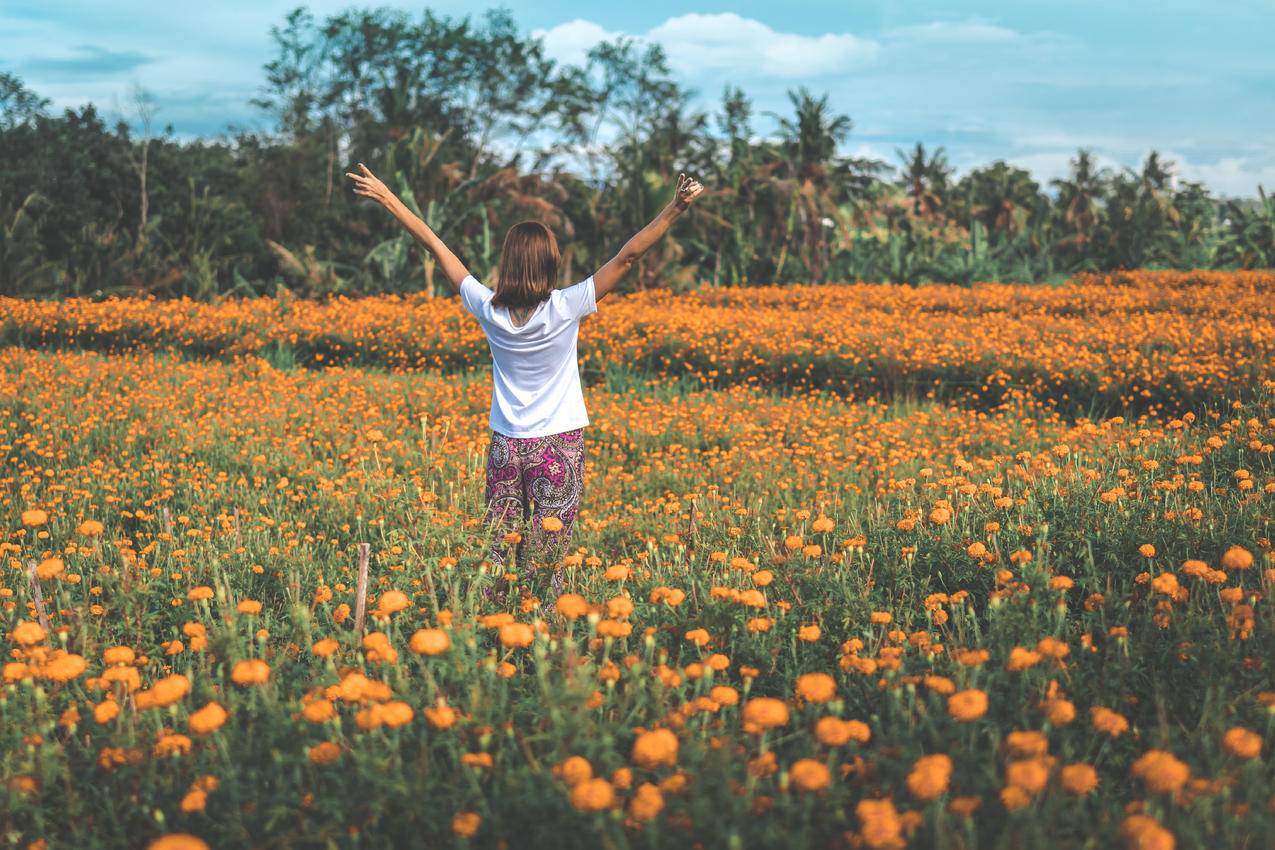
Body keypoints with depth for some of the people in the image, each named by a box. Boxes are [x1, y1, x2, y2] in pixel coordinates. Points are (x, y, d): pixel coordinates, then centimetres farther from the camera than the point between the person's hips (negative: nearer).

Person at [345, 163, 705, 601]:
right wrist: (676, 209, -14)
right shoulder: (565, 309, -14)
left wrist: (387, 198, 10)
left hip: (505, 446, 3)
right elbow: (626, 257, -15)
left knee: (497, 550, 6)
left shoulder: (489, 310, -6)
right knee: (544, 563, 0)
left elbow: (435, 246, 2)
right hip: (558, 448, -3)